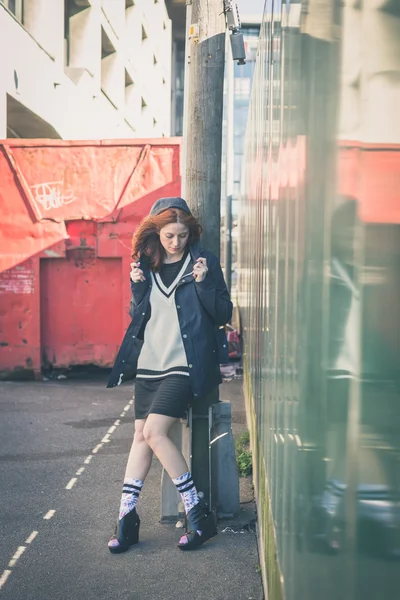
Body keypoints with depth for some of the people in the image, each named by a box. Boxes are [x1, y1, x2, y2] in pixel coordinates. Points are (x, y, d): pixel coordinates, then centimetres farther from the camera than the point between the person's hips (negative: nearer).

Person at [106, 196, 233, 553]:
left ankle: (198, 513, -4)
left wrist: (204, 283, -19)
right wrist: (137, 287, -3)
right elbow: (137, 317, 14)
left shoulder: (204, 261, -3)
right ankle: (127, 517, 14)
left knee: (155, 432, -16)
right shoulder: (146, 265, 10)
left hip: (186, 365, -5)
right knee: (141, 436, 6)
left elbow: (224, 315, -4)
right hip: (150, 364, 6)